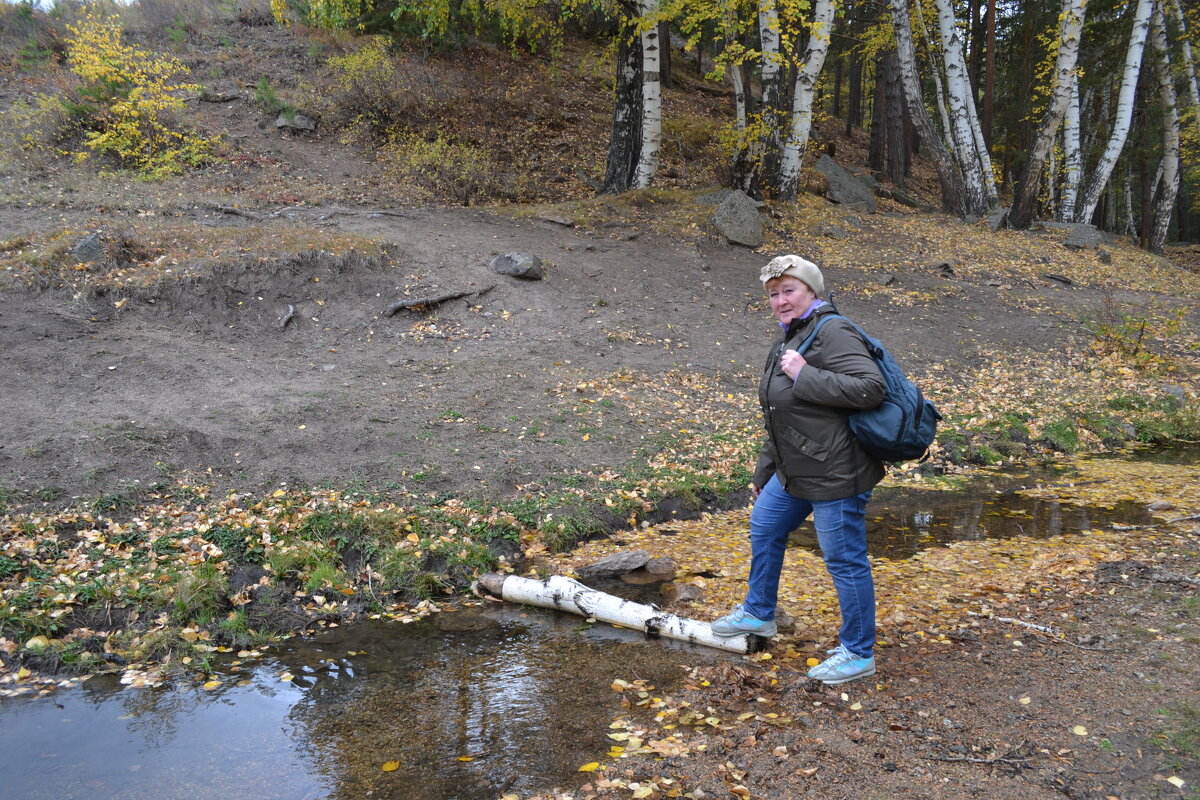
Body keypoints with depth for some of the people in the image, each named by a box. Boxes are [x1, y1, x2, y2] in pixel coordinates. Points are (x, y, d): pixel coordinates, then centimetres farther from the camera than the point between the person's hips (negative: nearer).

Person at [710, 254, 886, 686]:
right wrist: (764, 473, 24)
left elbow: (870, 387, -30)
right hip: (795, 472, 11)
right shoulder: (788, 341, 13)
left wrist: (805, 375, -27)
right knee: (764, 528, 24)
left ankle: (858, 654, 18)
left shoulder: (832, 333, -18)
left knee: (845, 561, 1)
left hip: (835, 476, -11)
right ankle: (758, 613, 45)